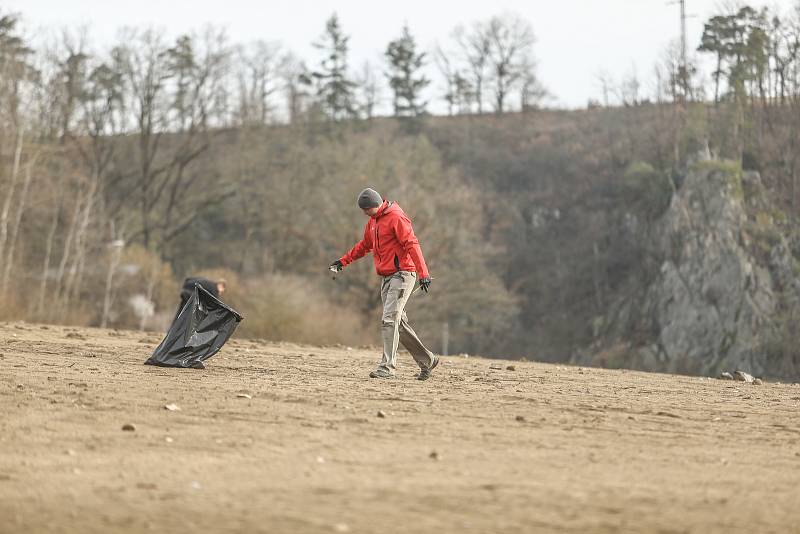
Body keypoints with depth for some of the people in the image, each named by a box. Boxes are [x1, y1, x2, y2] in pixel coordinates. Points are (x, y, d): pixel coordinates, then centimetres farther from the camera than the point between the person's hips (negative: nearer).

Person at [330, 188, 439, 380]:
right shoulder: (373, 221, 14)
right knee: (399, 324, 10)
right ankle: (426, 360, 20)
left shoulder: (396, 218, -14)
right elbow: (365, 245, 29)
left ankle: (387, 367, -18)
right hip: (386, 278, 9)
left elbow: (412, 244, -21)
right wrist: (343, 261, 24)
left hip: (402, 275, -9)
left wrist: (423, 274, -29)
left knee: (389, 320, -16)